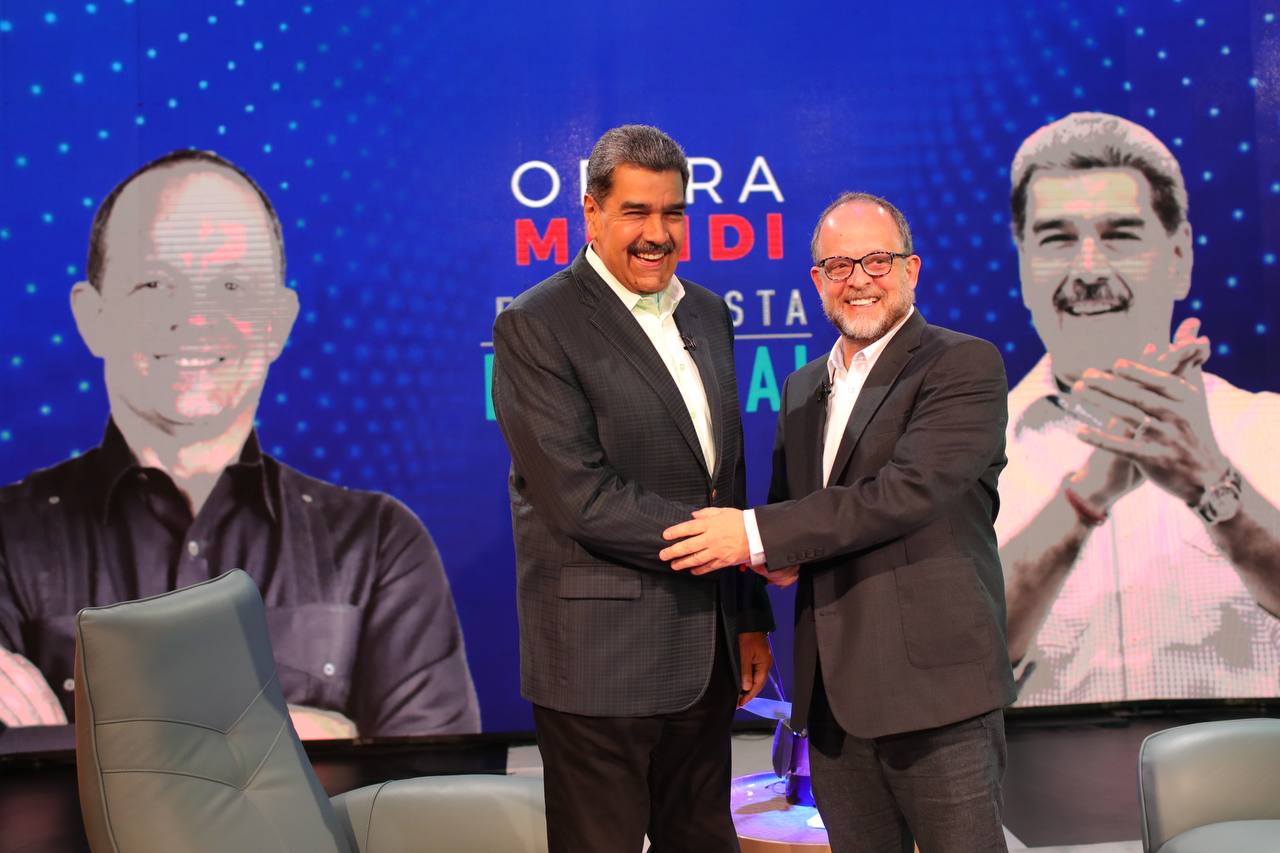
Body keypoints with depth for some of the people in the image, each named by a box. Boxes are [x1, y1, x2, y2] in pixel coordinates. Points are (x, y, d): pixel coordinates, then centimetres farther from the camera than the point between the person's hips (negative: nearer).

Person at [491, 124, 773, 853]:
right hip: (601, 657, -6)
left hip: (705, 654, 7)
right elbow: (579, 497, -19)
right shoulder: (534, 327, -11)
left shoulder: (709, 314, 12)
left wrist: (751, 618, 17)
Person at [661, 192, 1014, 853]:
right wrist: (777, 551, -5)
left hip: (934, 682, -6)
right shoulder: (804, 388, 16)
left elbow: (908, 490, -19)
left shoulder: (965, 366, -7)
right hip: (830, 690, 6)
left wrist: (757, 533, -19)